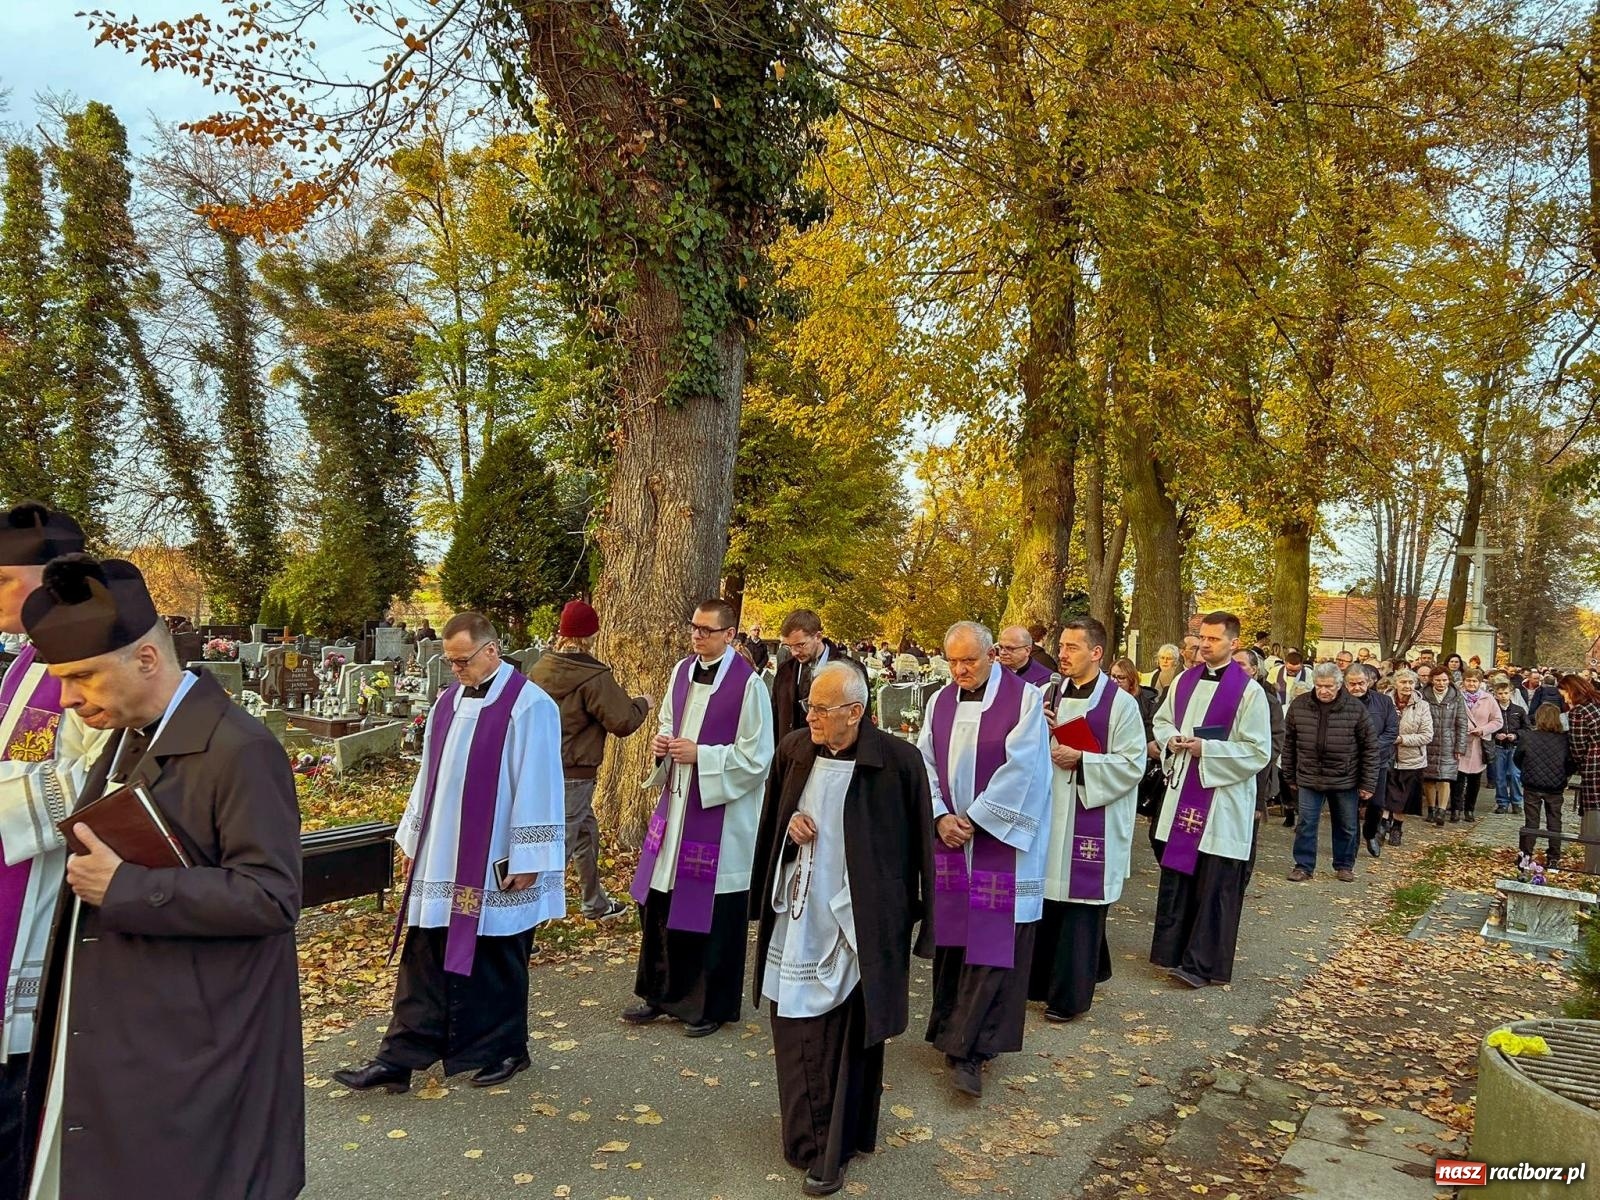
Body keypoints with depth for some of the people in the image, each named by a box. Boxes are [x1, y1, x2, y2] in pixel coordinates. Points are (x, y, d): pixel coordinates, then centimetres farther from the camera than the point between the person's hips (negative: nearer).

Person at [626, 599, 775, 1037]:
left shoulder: (748, 684, -15)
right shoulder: (682, 671, 5)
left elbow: (756, 758, -15)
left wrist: (700, 754, -19)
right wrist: (663, 741, -2)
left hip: (720, 813, -7)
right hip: (675, 804, 7)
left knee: (713, 915, 5)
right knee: (659, 902, 14)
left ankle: (712, 1006, 24)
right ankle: (661, 992, 32)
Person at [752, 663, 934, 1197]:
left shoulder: (898, 761, -16)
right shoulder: (794, 750, -3)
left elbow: (917, 842, -7)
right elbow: (770, 817, 14)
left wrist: (916, 920, -2)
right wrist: (789, 823, -9)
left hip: (857, 922, -4)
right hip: (799, 916, 4)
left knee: (849, 1037, 7)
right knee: (797, 1030, 13)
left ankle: (834, 1149, 23)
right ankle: (807, 1138, 34)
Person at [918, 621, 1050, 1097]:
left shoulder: (1024, 698, -9)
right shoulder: (940, 702, 6)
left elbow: (1021, 768, -15)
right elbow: (925, 765, 5)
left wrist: (974, 819, -14)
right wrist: (940, 817, -10)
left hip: (1002, 840, -4)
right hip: (950, 838, 5)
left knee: (992, 943, -3)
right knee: (950, 937, 10)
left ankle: (967, 1049, 4)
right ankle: (958, 1032, 26)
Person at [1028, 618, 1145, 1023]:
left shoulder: (1120, 703, -8)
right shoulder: (1054, 695, 8)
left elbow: (1133, 764, -11)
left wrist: (1080, 759, -18)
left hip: (1094, 819, -5)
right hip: (1051, 814, 5)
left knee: (1080, 905, 2)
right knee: (1049, 901, 10)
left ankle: (1070, 994, 14)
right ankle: (1044, 978, 27)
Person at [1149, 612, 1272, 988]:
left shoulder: (1248, 691, -11)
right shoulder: (1185, 680, 7)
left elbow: (1259, 752, -12)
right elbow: (1161, 721, 19)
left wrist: (1207, 749, -20)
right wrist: (1171, 740, -4)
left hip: (1222, 801, -6)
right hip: (1183, 793, 6)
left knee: (1214, 884, 1)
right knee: (1176, 875, 13)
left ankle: (1202, 963, 8)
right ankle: (1173, 949, 26)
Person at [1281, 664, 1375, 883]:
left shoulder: (1356, 708, -8)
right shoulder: (1299, 706, -4)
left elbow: (1370, 748, -4)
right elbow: (1289, 744, 5)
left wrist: (1368, 783, -5)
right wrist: (1291, 776, 7)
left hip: (1345, 780, 0)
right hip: (1309, 778, 1)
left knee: (1346, 827, 12)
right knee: (1306, 824, 3)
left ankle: (1344, 865, 29)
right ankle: (1304, 866, 15)